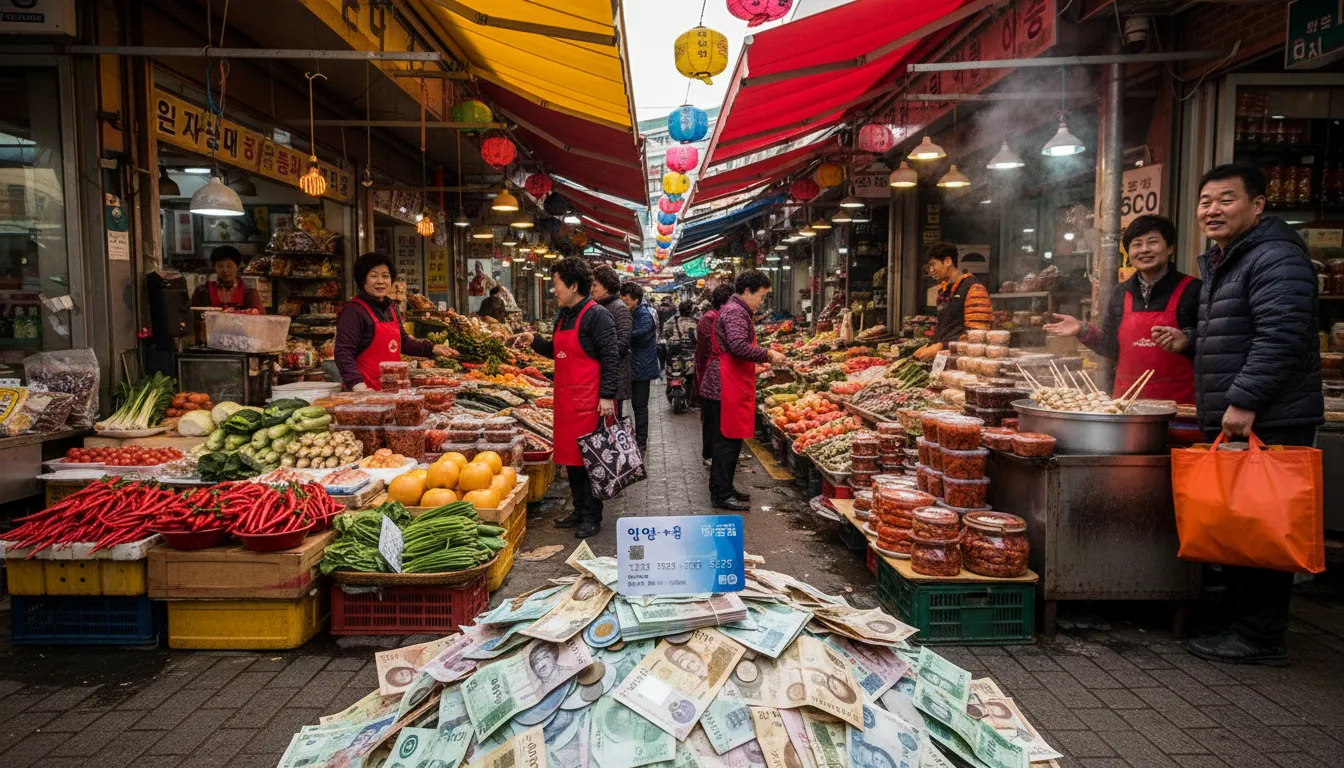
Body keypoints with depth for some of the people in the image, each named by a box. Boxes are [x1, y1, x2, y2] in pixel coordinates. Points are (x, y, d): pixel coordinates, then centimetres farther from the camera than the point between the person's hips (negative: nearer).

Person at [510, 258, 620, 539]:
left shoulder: (596, 316, -12)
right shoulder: (563, 316, 15)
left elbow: (611, 358, -15)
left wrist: (607, 395, -21)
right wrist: (534, 341, 10)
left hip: (588, 400, -9)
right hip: (565, 397, 9)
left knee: (589, 457, -1)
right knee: (570, 456, 14)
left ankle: (592, 517, 11)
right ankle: (579, 511, 26)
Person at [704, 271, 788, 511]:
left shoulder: (736, 310, 22)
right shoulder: (735, 312, -14)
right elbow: (739, 346, -27)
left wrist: (765, 356, 16)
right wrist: (768, 354, -17)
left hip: (733, 383, 11)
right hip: (729, 384, -11)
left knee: (729, 438, 15)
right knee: (728, 439, -7)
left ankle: (723, 489, 23)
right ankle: (721, 495, -2)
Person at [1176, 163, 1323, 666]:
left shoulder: (1275, 258, -12)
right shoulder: (1220, 262, 20)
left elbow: (1280, 336, -23)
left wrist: (1244, 401, -26)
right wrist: (1192, 341, 14)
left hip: (1267, 423, -10)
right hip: (1230, 421, 10)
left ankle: (1260, 638, 5)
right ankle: (1241, 620, 26)